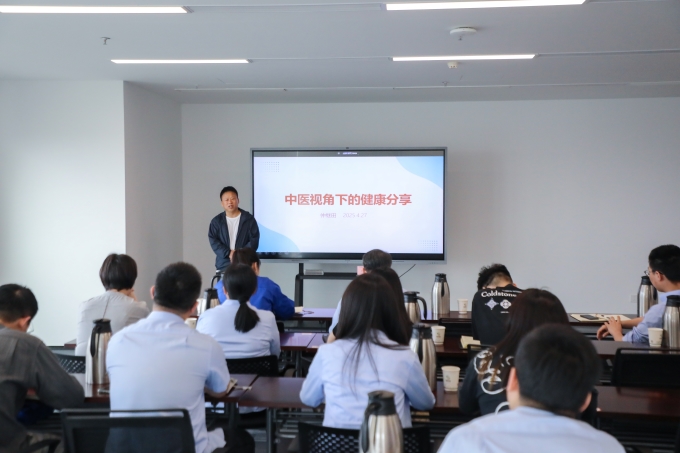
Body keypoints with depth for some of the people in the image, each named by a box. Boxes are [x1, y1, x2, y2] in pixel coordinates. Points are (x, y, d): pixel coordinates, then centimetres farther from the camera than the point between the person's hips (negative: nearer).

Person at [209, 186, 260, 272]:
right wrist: (228, 253, -14)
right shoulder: (216, 221, 7)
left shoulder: (249, 219, 4)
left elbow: (254, 240, -1)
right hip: (223, 265, 1)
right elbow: (213, 241, 0)